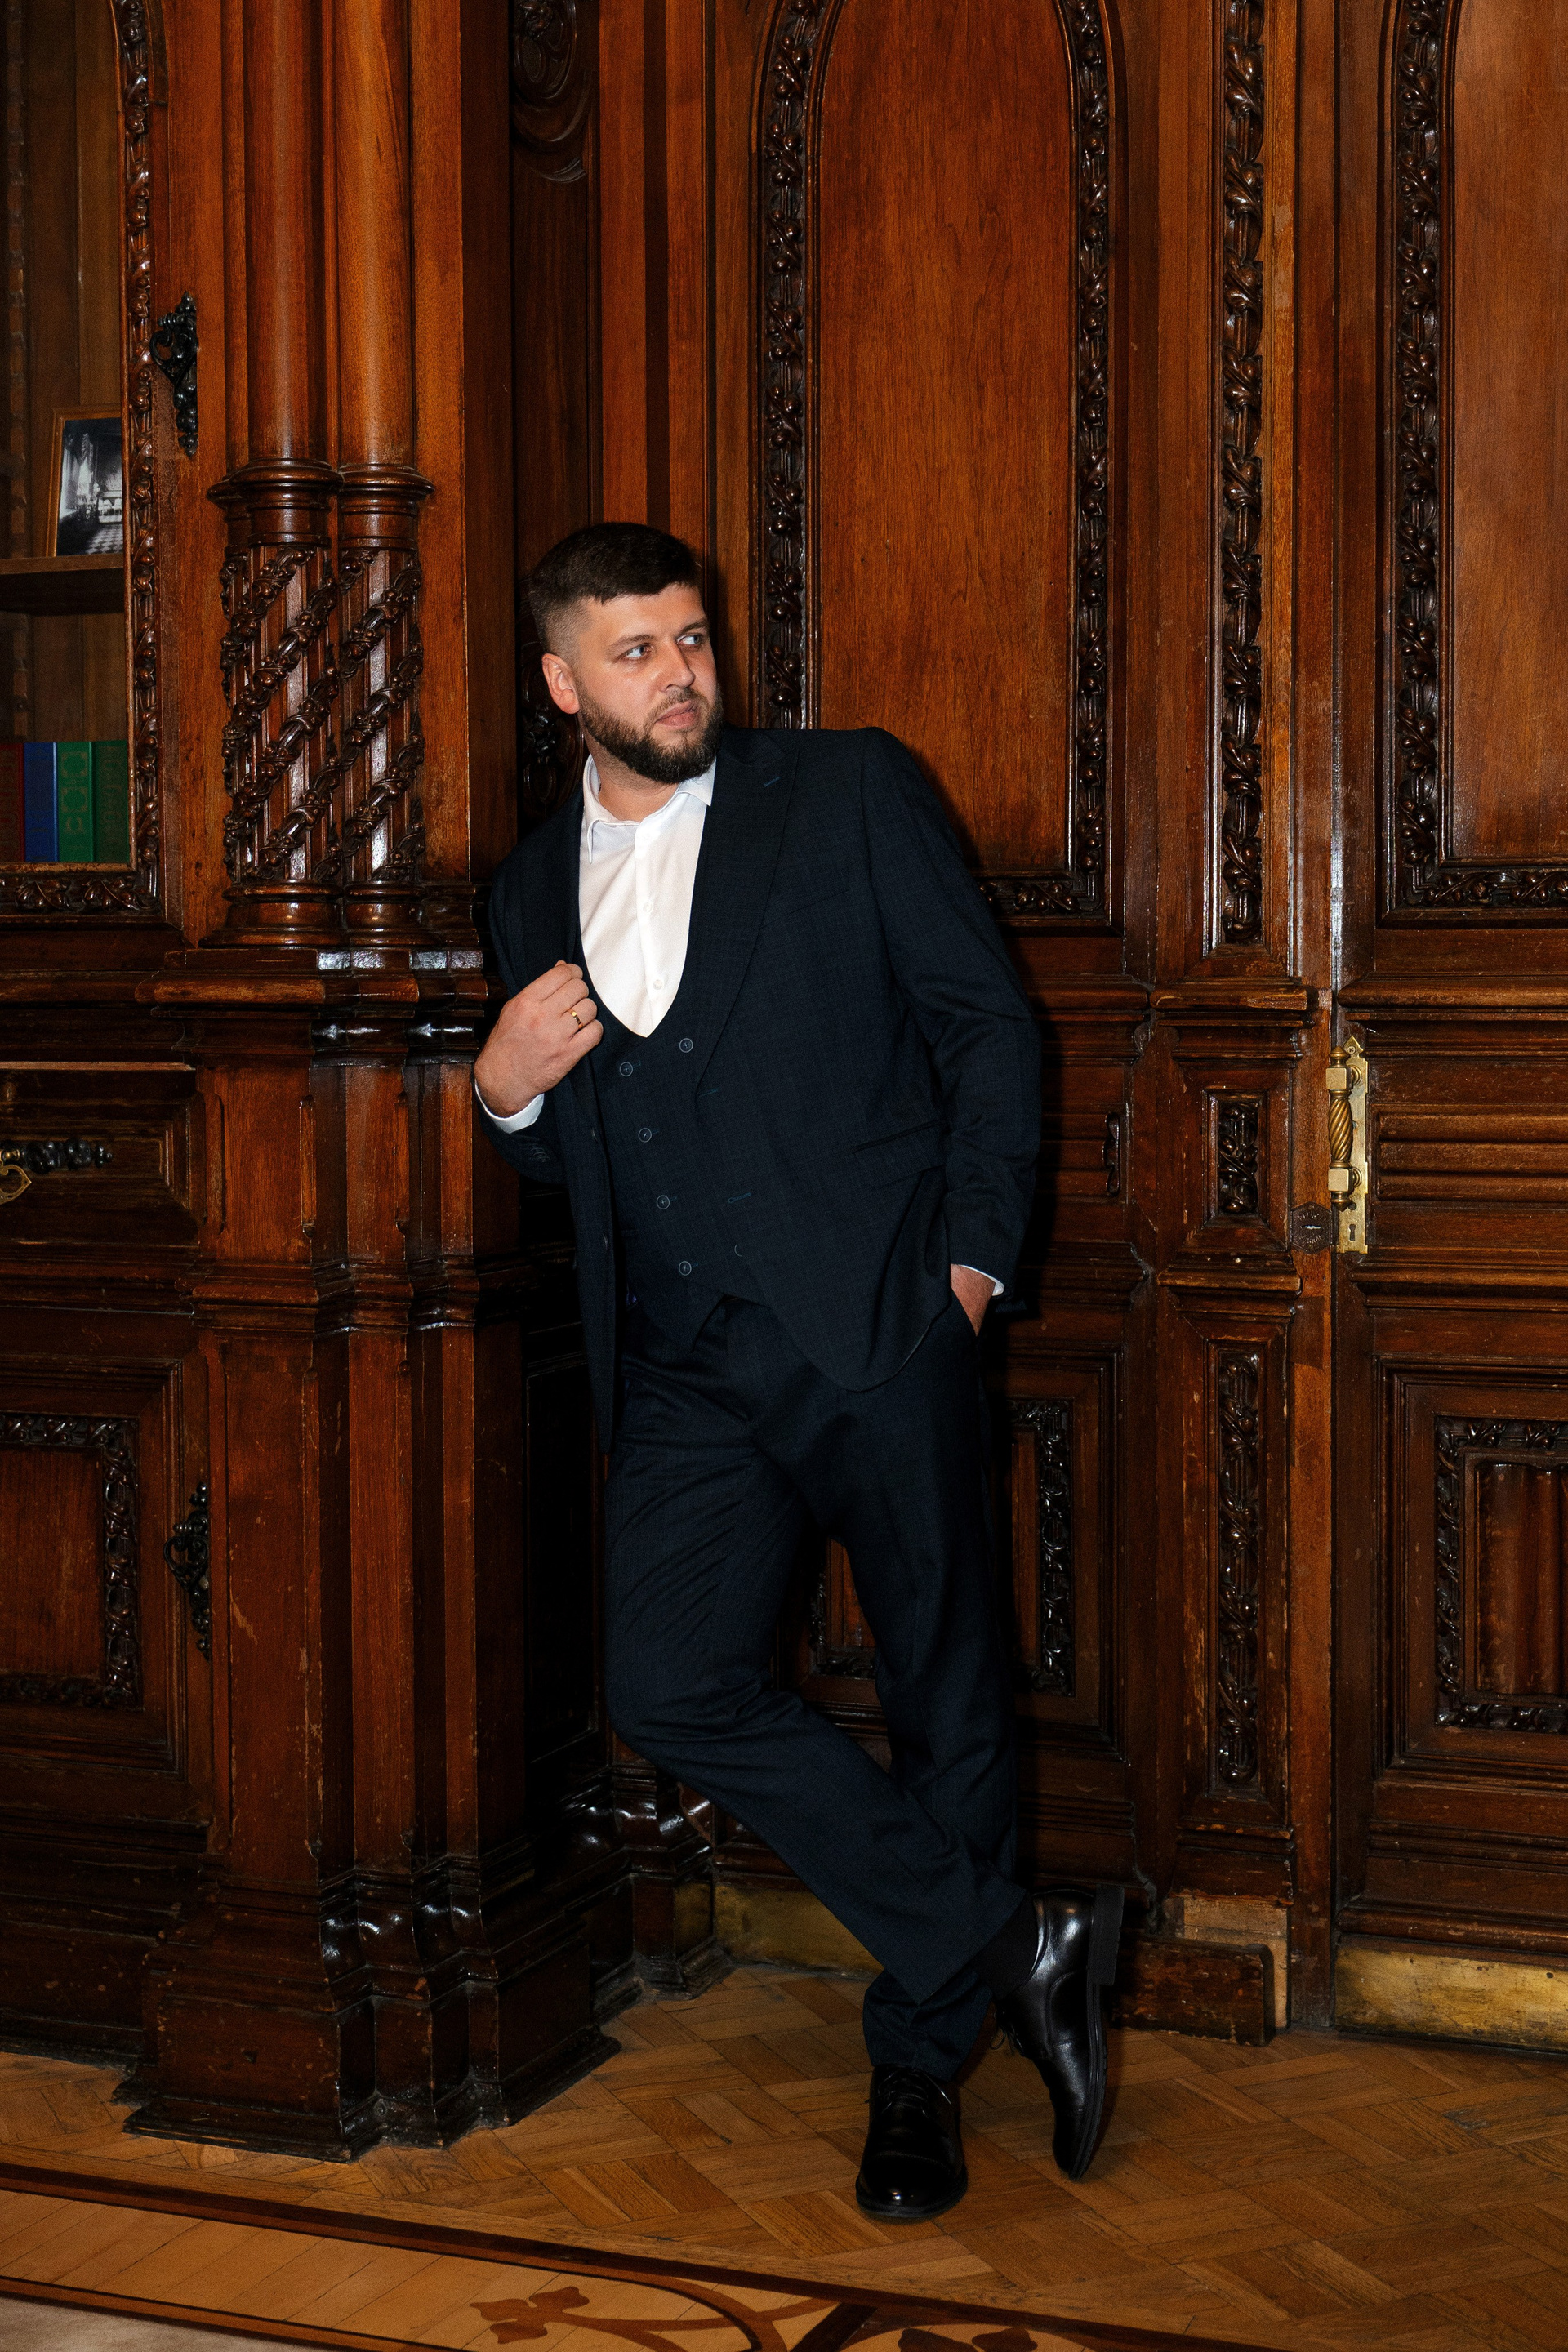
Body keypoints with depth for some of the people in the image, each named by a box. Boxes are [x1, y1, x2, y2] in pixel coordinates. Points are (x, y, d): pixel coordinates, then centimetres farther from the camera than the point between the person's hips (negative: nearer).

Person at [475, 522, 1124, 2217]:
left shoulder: (851, 794, 4)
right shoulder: (536, 888, 16)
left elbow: (991, 1023, 3)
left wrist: (972, 1257, -5)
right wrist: (505, 1088, 0)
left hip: (874, 1329, -3)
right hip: (682, 1367, 3)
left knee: (946, 1698, 4)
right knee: (673, 1691, -14)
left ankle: (922, 2058, 24)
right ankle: (1014, 1948, -1)